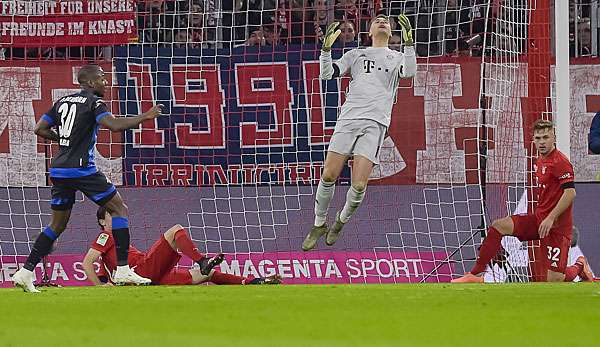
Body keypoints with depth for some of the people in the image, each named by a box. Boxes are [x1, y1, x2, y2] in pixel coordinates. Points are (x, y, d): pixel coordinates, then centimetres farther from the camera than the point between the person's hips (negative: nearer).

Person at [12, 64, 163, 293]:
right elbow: (114, 125, -20)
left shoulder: (63, 101, 16)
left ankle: (25, 273, 8)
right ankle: (123, 270, -7)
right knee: (119, 209, 1)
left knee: (58, 224, 16)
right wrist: (145, 117, -11)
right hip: (81, 169, -7)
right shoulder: (93, 102, -5)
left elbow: (40, 129, 16)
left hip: (58, 170, 7)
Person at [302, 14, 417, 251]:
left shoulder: (397, 58, 17)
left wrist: (408, 41, -15)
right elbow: (327, 74, 10)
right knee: (329, 176, -7)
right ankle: (319, 225, 13)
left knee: (359, 185, -12)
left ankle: (342, 221, 16)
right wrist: (327, 47, -5)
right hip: (349, 118, 1)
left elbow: (410, 72, -5)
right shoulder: (356, 54, 20)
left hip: (375, 123, -1)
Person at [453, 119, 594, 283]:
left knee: (555, 279, -9)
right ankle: (475, 275, -2)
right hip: (539, 220, 8)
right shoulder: (540, 162, 13)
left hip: (557, 226, -8)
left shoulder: (560, 162, -16)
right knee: (498, 226, -7)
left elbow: (570, 193, -24)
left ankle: (579, 267, 25)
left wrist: (551, 218, -25)